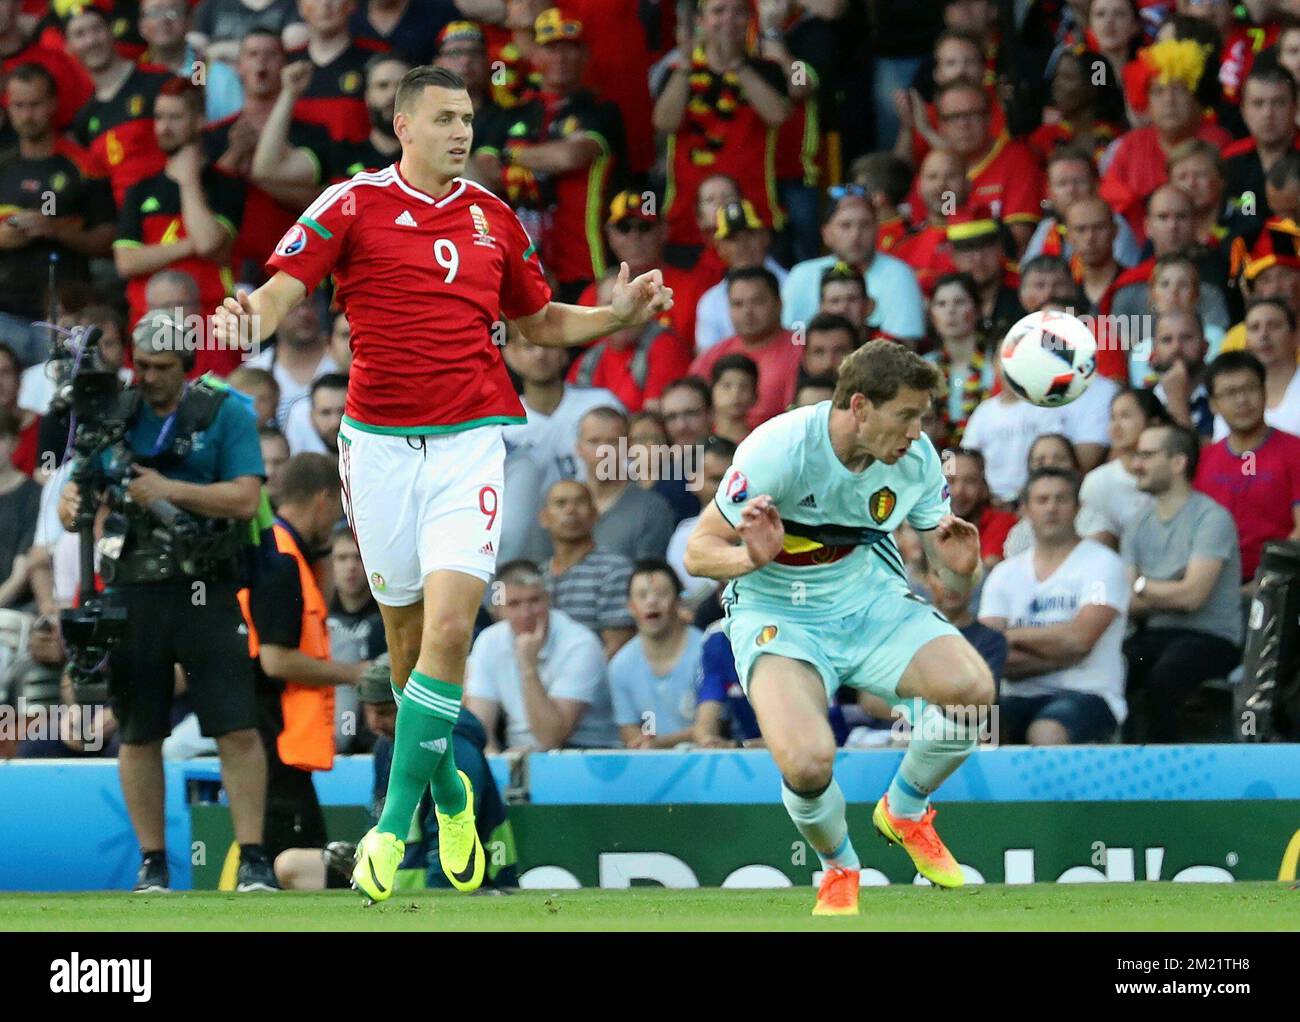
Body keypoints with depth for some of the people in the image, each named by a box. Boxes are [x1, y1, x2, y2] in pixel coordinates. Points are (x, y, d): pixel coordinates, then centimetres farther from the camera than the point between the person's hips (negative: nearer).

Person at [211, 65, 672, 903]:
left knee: (449, 628, -15)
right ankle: (449, 793, 31)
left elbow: (540, 320, 22)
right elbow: (285, 286, -9)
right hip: (381, 445, 0)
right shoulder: (353, 204, 0)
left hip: (473, 439, 1)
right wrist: (251, 320, -32)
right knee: (406, 631, 9)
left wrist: (620, 315, 6)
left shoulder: (494, 218, 10)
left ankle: (394, 825, -10)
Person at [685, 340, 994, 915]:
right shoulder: (778, 449, -22)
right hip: (779, 616, -4)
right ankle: (838, 869, 6)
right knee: (806, 763, -32)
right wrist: (753, 558, -37)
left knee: (972, 688, -25)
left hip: (873, 605, 4)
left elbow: (956, 585, 1)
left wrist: (961, 567, -24)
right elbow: (699, 552, -15)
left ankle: (904, 812, 7)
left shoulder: (917, 458, -8)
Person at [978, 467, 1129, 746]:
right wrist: (1057, 658, -9)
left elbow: (1079, 638, -12)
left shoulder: (1102, 563, 1)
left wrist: (1013, 636, -1)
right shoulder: (1004, 574, 13)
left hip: (1086, 694, -3)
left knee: (1047, 732, -38)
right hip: (1021, 697, 3)